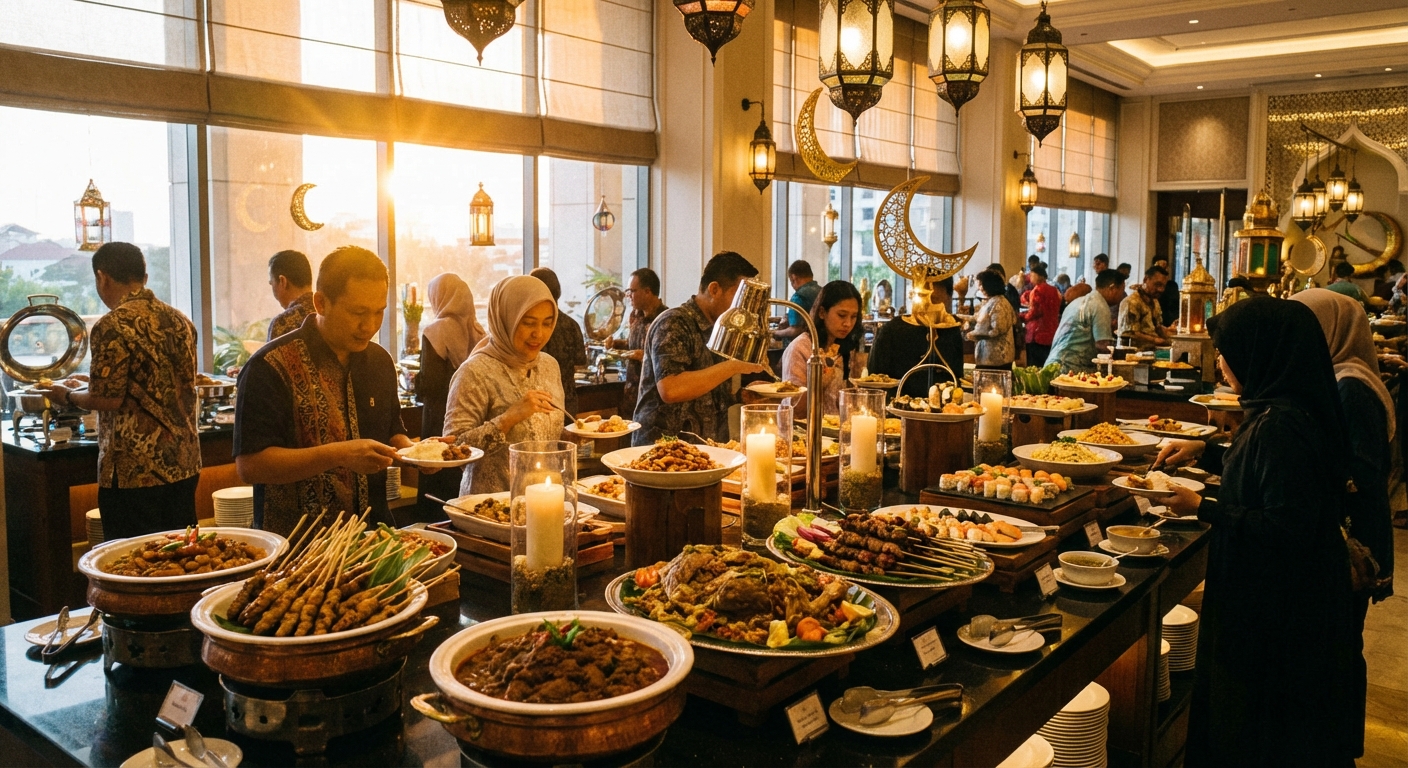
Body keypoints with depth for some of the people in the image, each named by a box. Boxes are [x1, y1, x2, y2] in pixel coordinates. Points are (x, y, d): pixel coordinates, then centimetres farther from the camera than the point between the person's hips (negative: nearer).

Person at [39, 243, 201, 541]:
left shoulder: (113, 326, -14)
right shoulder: (180, 321, 8)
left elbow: (108, 399, -16)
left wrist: (68, 396, 5)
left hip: (134, 471, -7)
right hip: (184, 463, 7)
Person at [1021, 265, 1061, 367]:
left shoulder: (1038, 289, -8)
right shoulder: (1055, 291, 14)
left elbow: (1035, 312, -16)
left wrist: (1022, 317, 0)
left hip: (1037, 335, -7)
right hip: (1052, 335, 7)